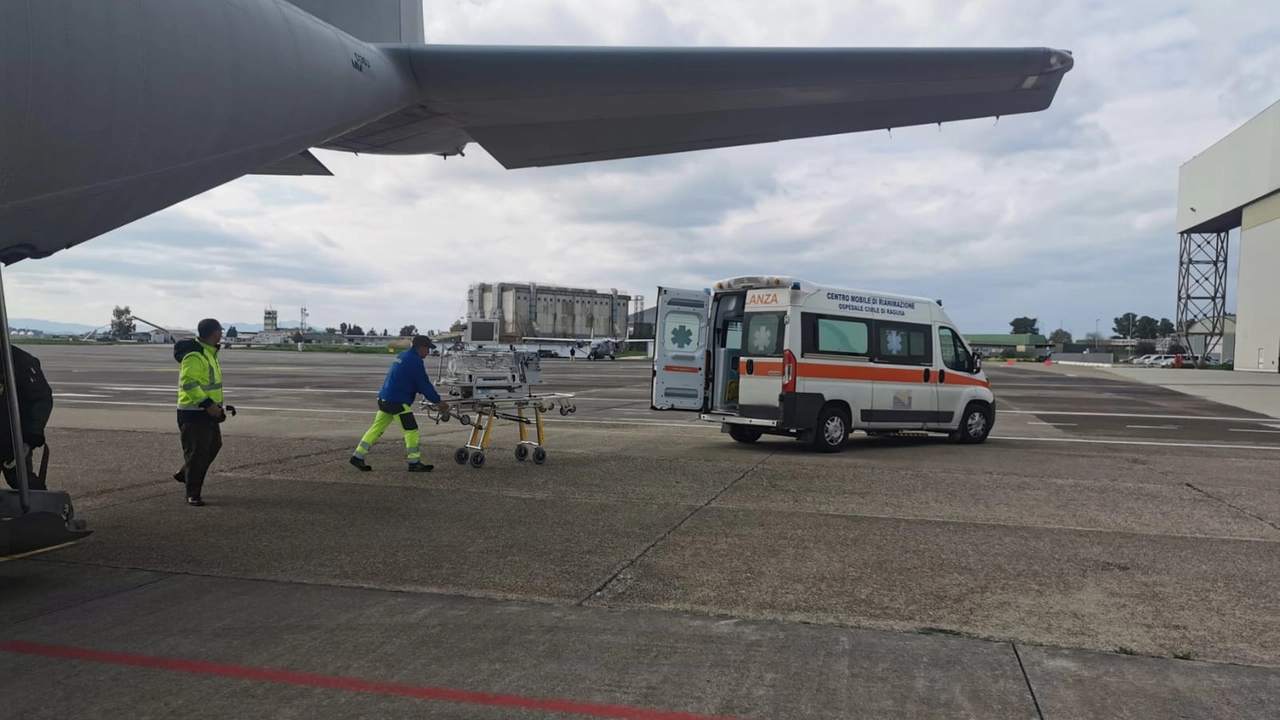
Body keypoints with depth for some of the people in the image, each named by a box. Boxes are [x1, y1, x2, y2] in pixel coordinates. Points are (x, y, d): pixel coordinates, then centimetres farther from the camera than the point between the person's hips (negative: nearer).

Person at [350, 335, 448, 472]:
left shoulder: (402, 357, 18)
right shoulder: (415, 361, -12)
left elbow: (418, 384, 23)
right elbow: (424, 384, -12)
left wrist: (433, 399, 21)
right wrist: (437, 401, -3)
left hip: (384, 399, 10)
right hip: (397, 401, -10)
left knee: (377, 428, 13)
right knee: (411, 430, -2)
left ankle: (358, 456, 16)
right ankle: (415, 463, 3)